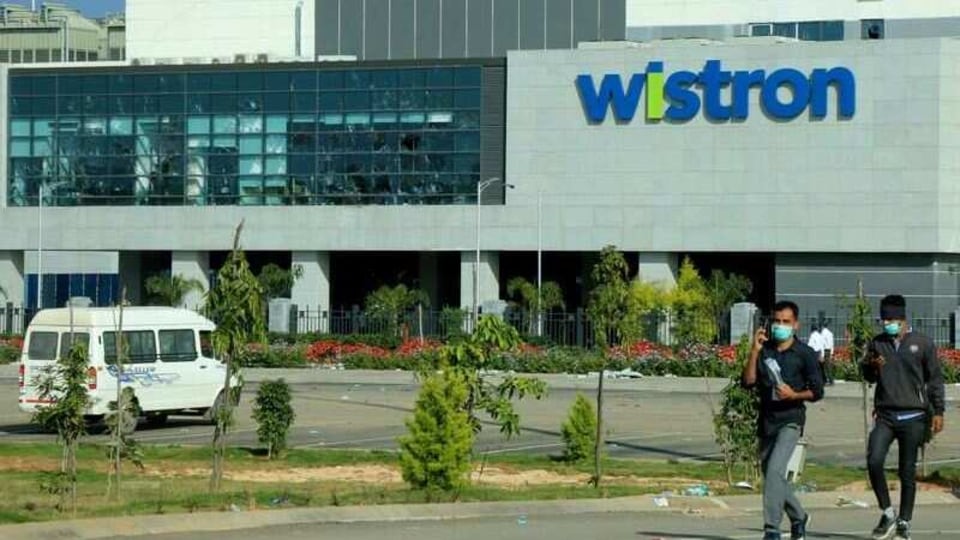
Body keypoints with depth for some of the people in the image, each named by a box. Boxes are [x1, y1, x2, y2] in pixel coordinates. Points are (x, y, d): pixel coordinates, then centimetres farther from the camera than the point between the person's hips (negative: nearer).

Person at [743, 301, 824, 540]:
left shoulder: (805, 354, -2)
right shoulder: (764, 351, 8)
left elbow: (817, 391, -1)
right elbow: (748, 381, -3)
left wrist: (794, 395, -19)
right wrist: (754, 351, -12)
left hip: (790, 420, -6)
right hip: (766, 420, 6)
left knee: (775, 469, -22)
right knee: (770, 474, 14)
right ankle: (798, 517, 37)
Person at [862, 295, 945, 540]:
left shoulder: (923, 344, 2)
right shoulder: (877, 343, 8)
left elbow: (935, 379, 6)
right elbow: (868, 377, 17)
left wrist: (938, 412, 0)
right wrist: (871, 366, -7)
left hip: (913, 417, -2)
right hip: (885, 415, 2)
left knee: (908, 471, 2)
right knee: (874, 461, -16)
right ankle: (887, 513, -1)